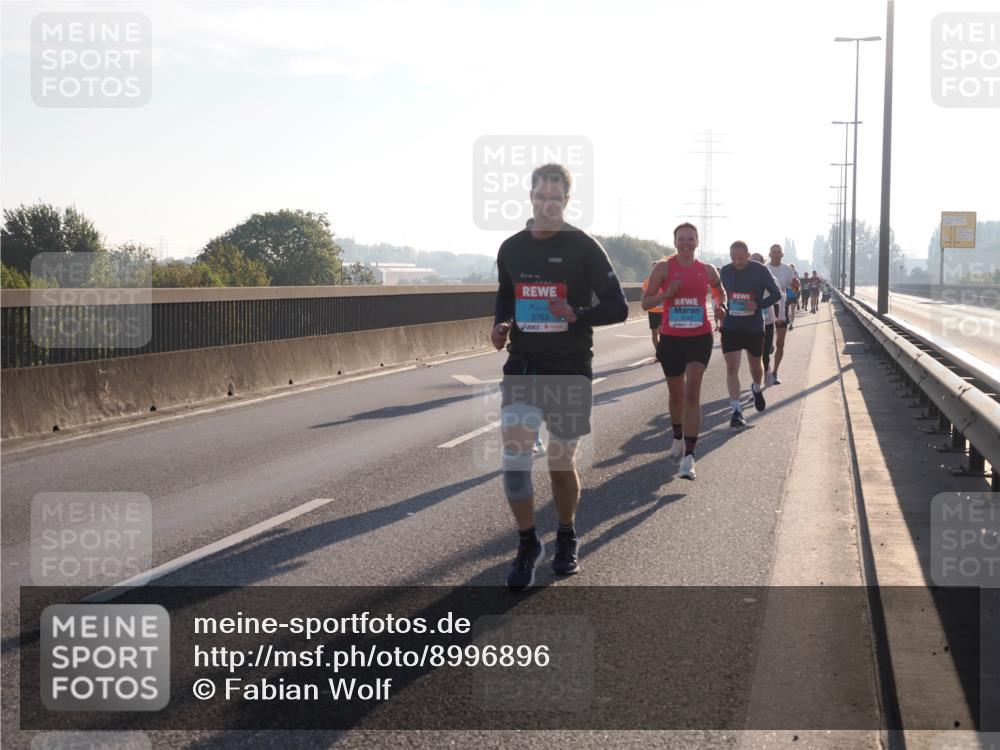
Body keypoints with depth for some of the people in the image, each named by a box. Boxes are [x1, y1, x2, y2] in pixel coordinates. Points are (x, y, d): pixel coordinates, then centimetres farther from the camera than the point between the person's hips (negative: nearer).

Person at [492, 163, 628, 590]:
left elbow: (617, 308, -6)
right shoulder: (511, 249, 6)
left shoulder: (583, 248, -6)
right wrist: (500, 325, 1)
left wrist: (576, 315, -23)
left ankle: (567, 539, 31)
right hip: (522, 366, 3)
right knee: (514, 457, -11)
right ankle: (527, 546, 6)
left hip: (570, 370, -3)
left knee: (561, 463, 7)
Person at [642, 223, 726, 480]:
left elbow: (720, 291, 24)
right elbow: (646, 302, -4)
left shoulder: (707, 270, 4)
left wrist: (721, 306, 2)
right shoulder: (663, 268, -3)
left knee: (692, 393, -15)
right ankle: (678, 438, 44)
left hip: (700, 338, -1)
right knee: (676, 394, 16)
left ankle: (688, 456, -19)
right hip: (671, 338, 1)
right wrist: (667, 294, -21)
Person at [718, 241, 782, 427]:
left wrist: (758, 304, -18)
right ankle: (736, 410, -9)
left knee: (755, 365, 17)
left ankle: (757, 388, 50)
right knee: (732, 367, -9)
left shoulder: (760, 270, -9)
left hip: (754, 328, -1)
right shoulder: (725, 271, -1)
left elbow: (776, 294, -3)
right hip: (730, 327, 1)